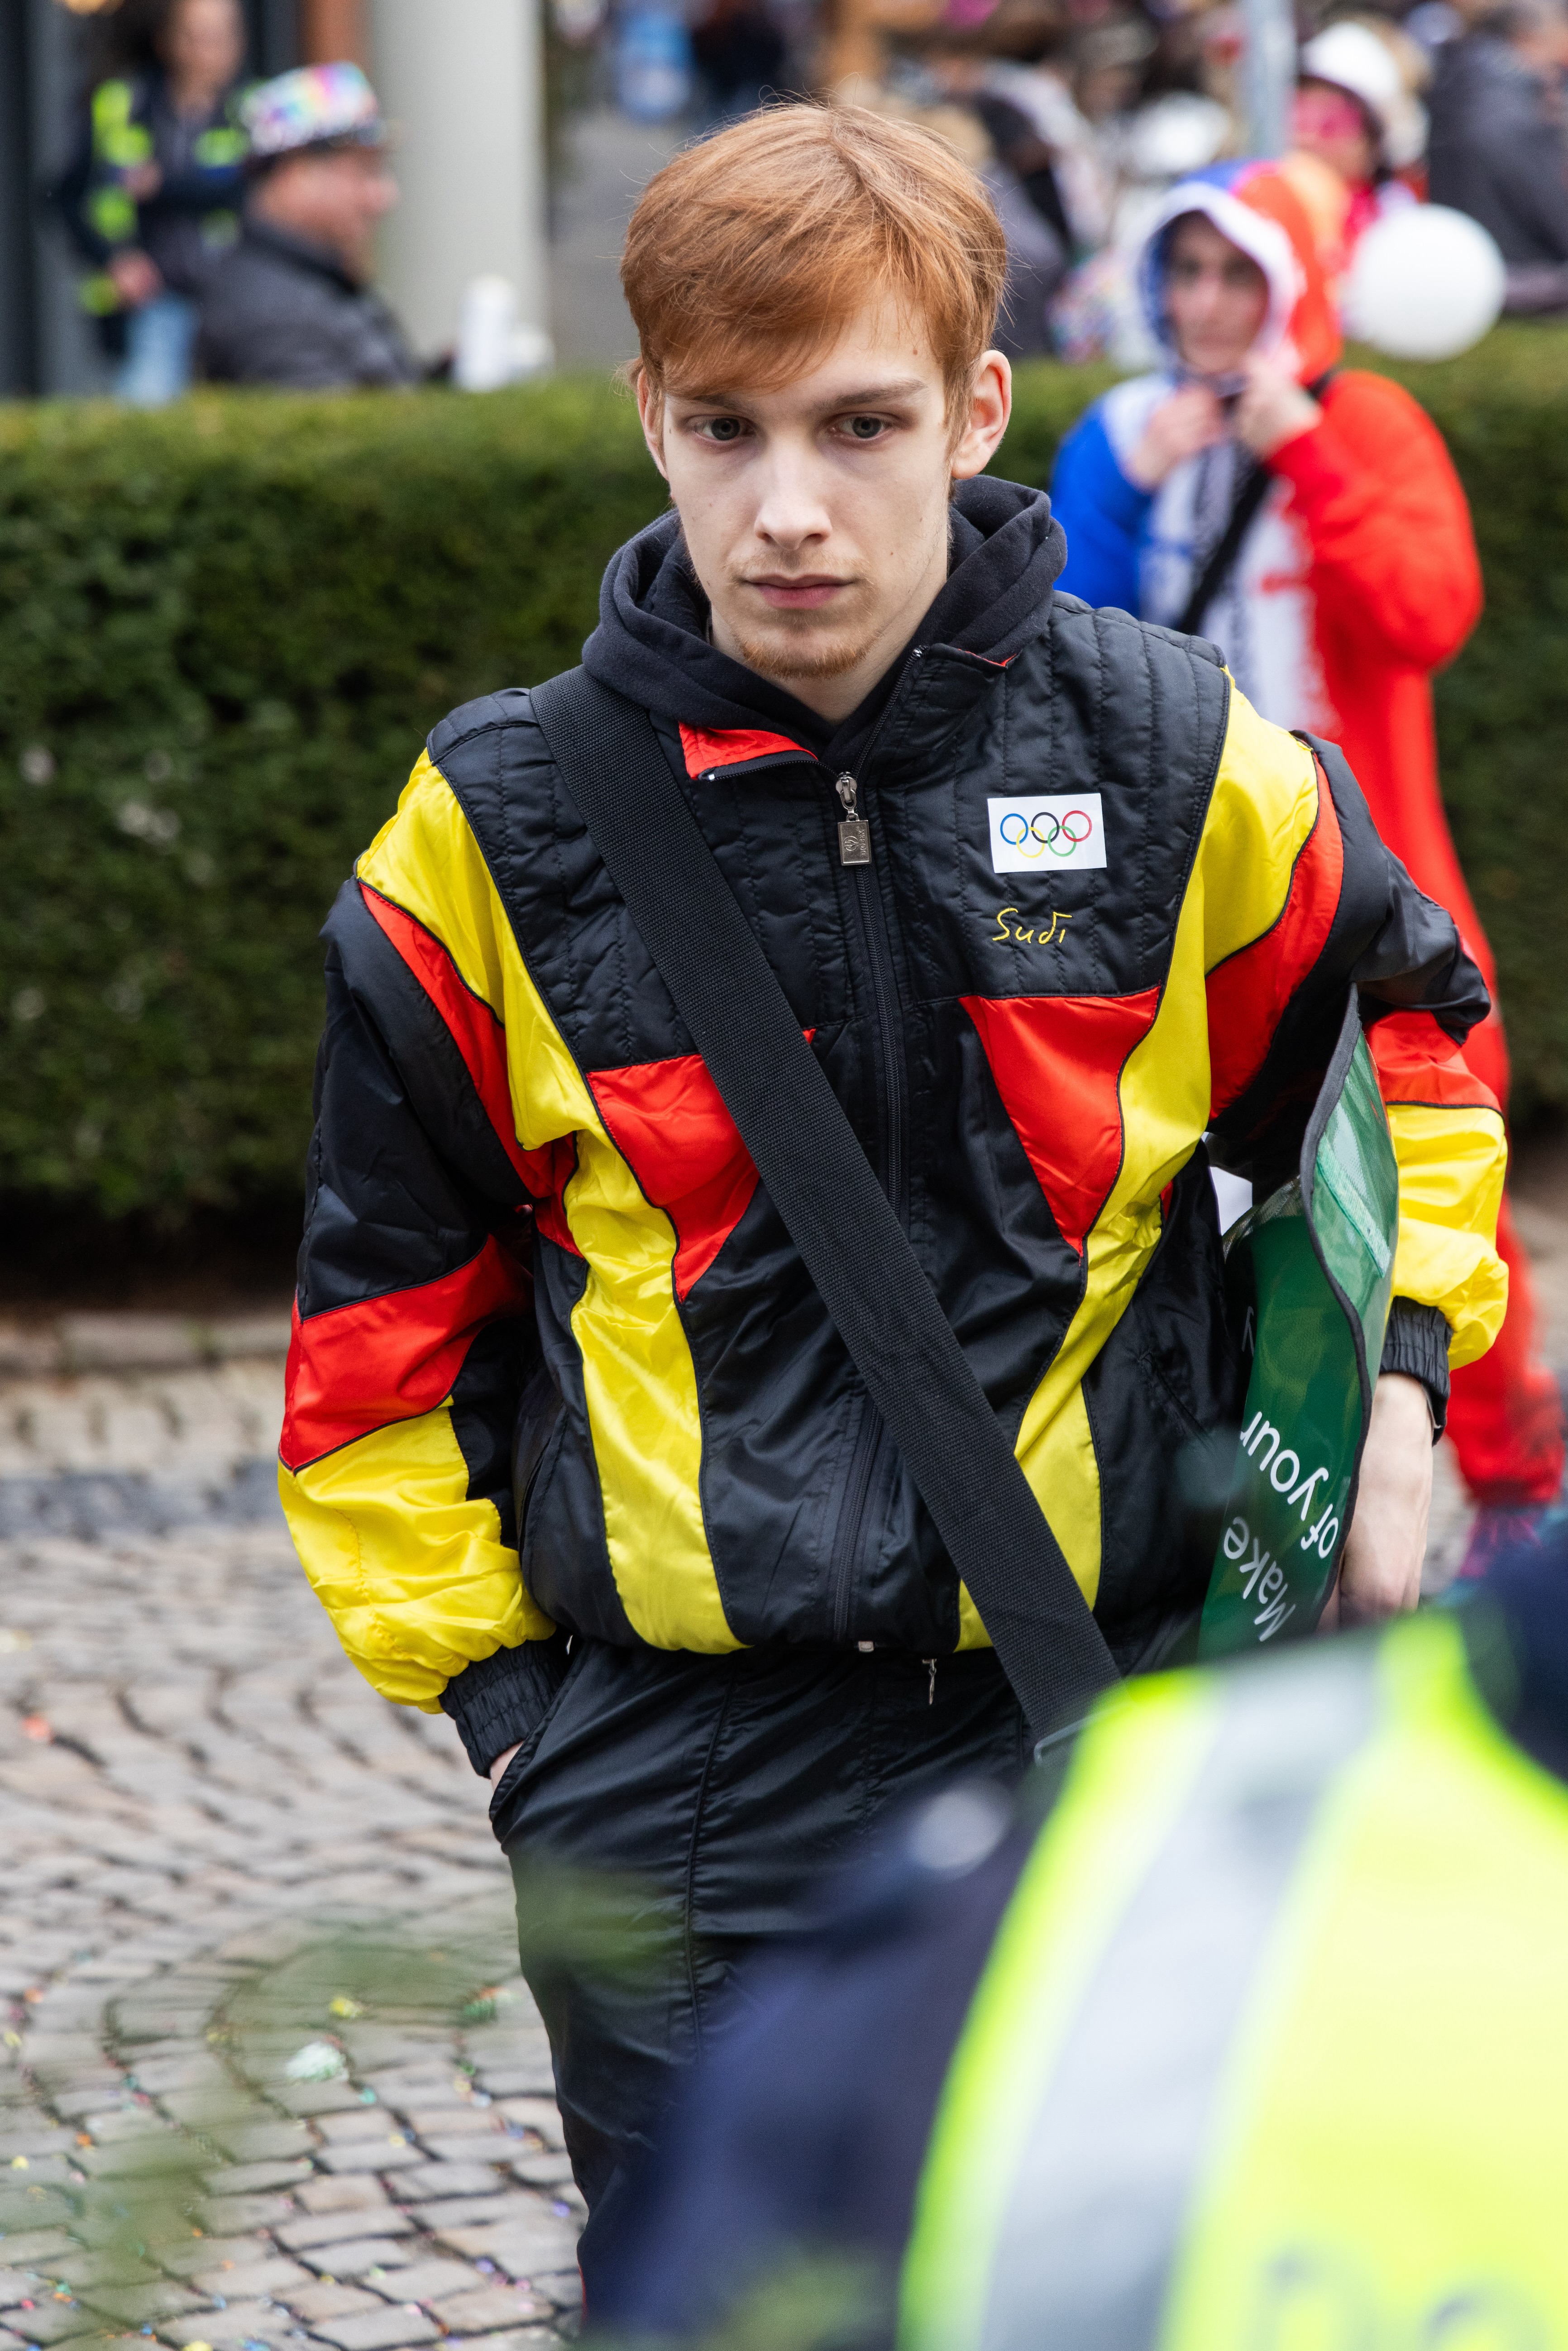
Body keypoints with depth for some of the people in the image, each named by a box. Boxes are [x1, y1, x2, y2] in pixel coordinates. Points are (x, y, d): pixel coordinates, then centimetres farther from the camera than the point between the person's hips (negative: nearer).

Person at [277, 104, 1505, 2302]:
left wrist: (1394, 1374, 8)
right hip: (680, 1797, -1)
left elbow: (1397, 1026, 18)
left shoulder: (1173, 765, -4)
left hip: (1104, 1733, 1)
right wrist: (478, 1664, 3)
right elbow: (387, 1295, 6)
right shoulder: (500, 827, -6)